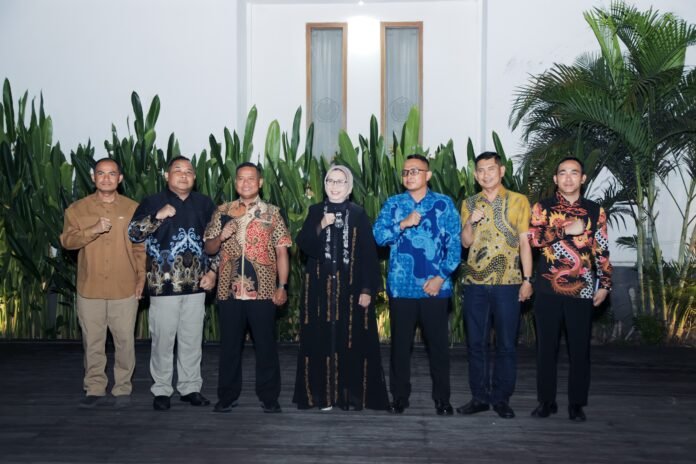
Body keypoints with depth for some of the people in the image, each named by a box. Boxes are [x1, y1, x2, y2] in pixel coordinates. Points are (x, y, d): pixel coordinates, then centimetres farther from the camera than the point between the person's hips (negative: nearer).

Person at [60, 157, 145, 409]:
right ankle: (95, 389, 20)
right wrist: (94, 230, -21)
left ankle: (123, 389, 17)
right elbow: (67, 240, -6)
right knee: (93, 342, 8)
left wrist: (141, 277, -2)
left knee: (125, 341, 4)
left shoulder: (133, 208, 5)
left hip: (125, 290, -1)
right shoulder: (77, 209, 5)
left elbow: (141, 248, 6)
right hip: (90, 289, 1)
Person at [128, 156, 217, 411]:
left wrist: (212, 271, 5)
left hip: (196, 283, 3)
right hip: (164, 284, -2)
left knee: (192, 339, 8)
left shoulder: (204, 204, 9)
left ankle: (190, 387, 20)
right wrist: (158, 217, -17)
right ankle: (161, 390, 15)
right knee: (163, 339, 2)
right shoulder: (152, 202, 2)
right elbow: (133, 233, -8)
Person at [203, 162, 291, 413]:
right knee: (229, 345, 9)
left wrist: (282, 286, -6)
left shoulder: (272, 213, 4)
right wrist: (221, 236, -10)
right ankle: (227, 396, 22)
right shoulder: (223, 211, 9)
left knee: (266, 345, 4)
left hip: (263, 291, -2)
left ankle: (269, 397, 16)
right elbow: (209, 249, 11)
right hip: (229, 291, 2)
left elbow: (281, 251, 2)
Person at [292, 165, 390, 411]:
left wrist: (367, 289, -9)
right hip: (320, 288, 1)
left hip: (351, 287, -1)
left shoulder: (359, 214, 3)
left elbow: (369, 253, -2)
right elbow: (303, 245, -2)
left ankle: (354, 395, 10)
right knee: (322, 341, 1)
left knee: (352, 341, 0)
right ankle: (322, 394, 10)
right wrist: (321, 226, -18)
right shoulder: (315, 212, 8)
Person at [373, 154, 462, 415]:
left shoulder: (444, 204, 3)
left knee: (438, 344, 5)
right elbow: (379, 236, -3)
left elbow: (454, 244, -1)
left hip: (435, 287, -1)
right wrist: (403, 224, -18)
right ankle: (399, 397, 21)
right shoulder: (393, 204, 8)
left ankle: (442, 399, 19)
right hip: (401, 287, 1)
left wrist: (440, 277, -9)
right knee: (400, 344, 8)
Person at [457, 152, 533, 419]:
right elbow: (466, 242, 6)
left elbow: (524, 243, 0)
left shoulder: (518, 201, 2)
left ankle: (501, 399, 14)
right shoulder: (469, 204, 11)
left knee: (506, 344, 3)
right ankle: (480, 397, 17)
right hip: (475, 284, 3)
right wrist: (470, 222, -14)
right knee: (476, 342, 7)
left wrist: (527, 279, -5)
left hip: (507, 284, -2)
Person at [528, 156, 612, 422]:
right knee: (546, 346, 6)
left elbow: (602, 251, 7)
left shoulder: (595, 211, 8)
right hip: (548, 289, 0)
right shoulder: (542, 208, 5)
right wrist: (567, 229, -17)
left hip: (582, 290, 0)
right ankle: (546, 401, 18)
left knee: (579, 348, 4)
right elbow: (534, 237, -12)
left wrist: (605, 285, 0)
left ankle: (577, 403, 16)